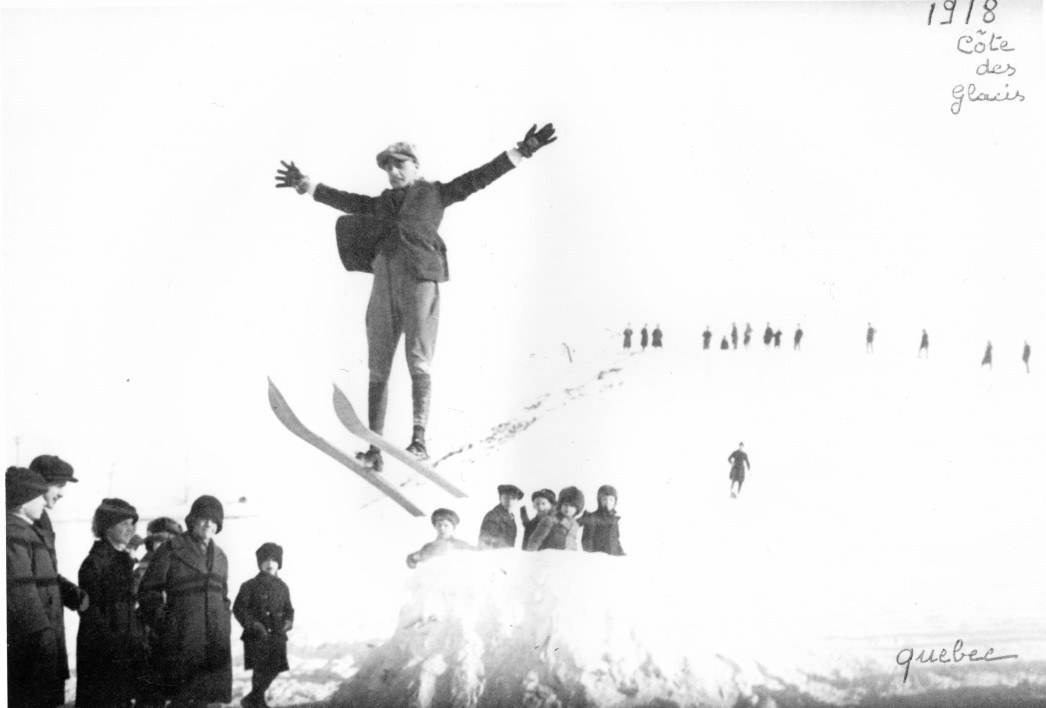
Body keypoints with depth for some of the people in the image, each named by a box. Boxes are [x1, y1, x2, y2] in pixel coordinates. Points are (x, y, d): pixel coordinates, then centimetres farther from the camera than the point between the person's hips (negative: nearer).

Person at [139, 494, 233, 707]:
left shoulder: (220, 557, 17)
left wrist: (225, 629, 11)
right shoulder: (170, 550, 0)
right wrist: (163, 624, -6)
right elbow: (149, 591, 0)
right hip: (183, 640, -5)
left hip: (216, 643, 5)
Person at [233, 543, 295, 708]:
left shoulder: (282, 587, 11)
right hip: (256, 636, -5)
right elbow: (238, 608, -6)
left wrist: (288, 622, -3)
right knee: (260, 669, -8)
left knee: (274, 669, 6)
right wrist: (253, 625, -18)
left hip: (276, 635, 5)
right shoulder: (250, 586, -3)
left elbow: (289, 609, 19)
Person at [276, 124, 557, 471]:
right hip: (384, 282, 5)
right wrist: (305, 184, 39)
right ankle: (375, 447, 3)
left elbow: (477, 179, 7)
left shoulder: (435, 193, 14)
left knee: (419, 362, -12)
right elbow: (346, 200, 35)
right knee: (377, 368, 1)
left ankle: (419, 438, -15)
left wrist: (520, 151, -1)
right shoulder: (382, 202, 25)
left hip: (420, 277, -4)